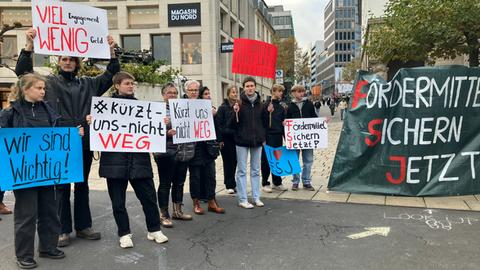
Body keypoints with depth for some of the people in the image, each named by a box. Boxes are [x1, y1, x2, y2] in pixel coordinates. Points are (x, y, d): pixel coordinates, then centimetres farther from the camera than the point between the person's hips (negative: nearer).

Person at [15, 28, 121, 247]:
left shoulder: (88, 84, 12)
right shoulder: (49, 82, 4)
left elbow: (111, 74, 12)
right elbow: (22, 71, -5)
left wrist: (111, 51, -1)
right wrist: (29, 45, -17)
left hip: (84, 143, 3)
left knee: (82, 185, 13)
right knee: (62, 187, 6)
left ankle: (83, 226, 25)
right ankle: (63, 230, 17)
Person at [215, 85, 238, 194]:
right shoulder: (223, 107, -3)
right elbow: (218, 124, -6)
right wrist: (220, 139, -10)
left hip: (236, 137, 3)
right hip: (226, 138, -3)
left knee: (234, 161, 7)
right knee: (228, 162, 2)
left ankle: (232, 183, 19)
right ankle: (229, 185, 12)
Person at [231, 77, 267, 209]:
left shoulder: (260, 103, 6)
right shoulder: (239, 103, -5)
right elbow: (232, 125, -6)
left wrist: (263, 137, 9)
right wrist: (236, 112, -22)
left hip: (257, 141, 4)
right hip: (242, 141, -4)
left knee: (256, 170, 11)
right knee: (242, 171, 2)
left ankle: (256, 197, 20)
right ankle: (242, 199, 8)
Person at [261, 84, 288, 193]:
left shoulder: (281, 108, 14)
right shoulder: (266, 105, -5)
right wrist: (268, 112, -25)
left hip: (278, 136, 6)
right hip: (268, 136, -6)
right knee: (266, 159, 0)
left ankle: (277, 182, 21)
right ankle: (265, 183, 10)